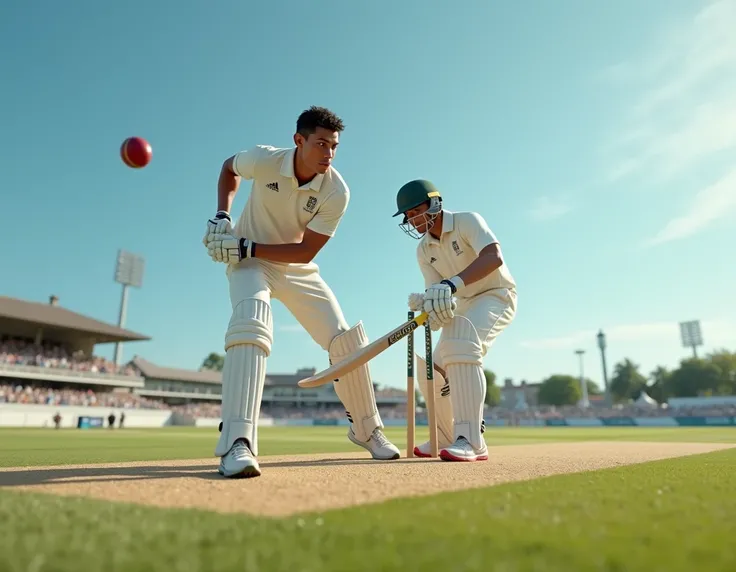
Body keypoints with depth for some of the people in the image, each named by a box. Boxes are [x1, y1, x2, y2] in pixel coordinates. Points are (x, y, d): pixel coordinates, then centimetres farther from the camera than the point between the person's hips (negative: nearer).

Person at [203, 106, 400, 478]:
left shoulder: (337, 192, -20)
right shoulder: (264, 159, -19)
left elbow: (305, 251, -20)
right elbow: (229, 168, 5)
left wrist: (247, 247, -26)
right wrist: (222, 216, -8)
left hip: (298, 269, 3)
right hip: (249, 261, -2)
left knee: (346, 341, -1)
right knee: (251, 325, -32)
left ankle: (366, 429, 18)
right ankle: (236, 443, -35)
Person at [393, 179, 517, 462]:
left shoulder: (468, 221, -19)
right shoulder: (423, 250, -1)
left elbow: (494, 258, -36)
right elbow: (436, 291, -8)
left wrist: (451, 285, -50)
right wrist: (426, 303, -34)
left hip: (497, 296, -7)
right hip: (463, 305, 8)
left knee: (461, 346, -34)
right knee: (432, 371, 3)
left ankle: (471, 442, -33)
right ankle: (446, 438, 24)